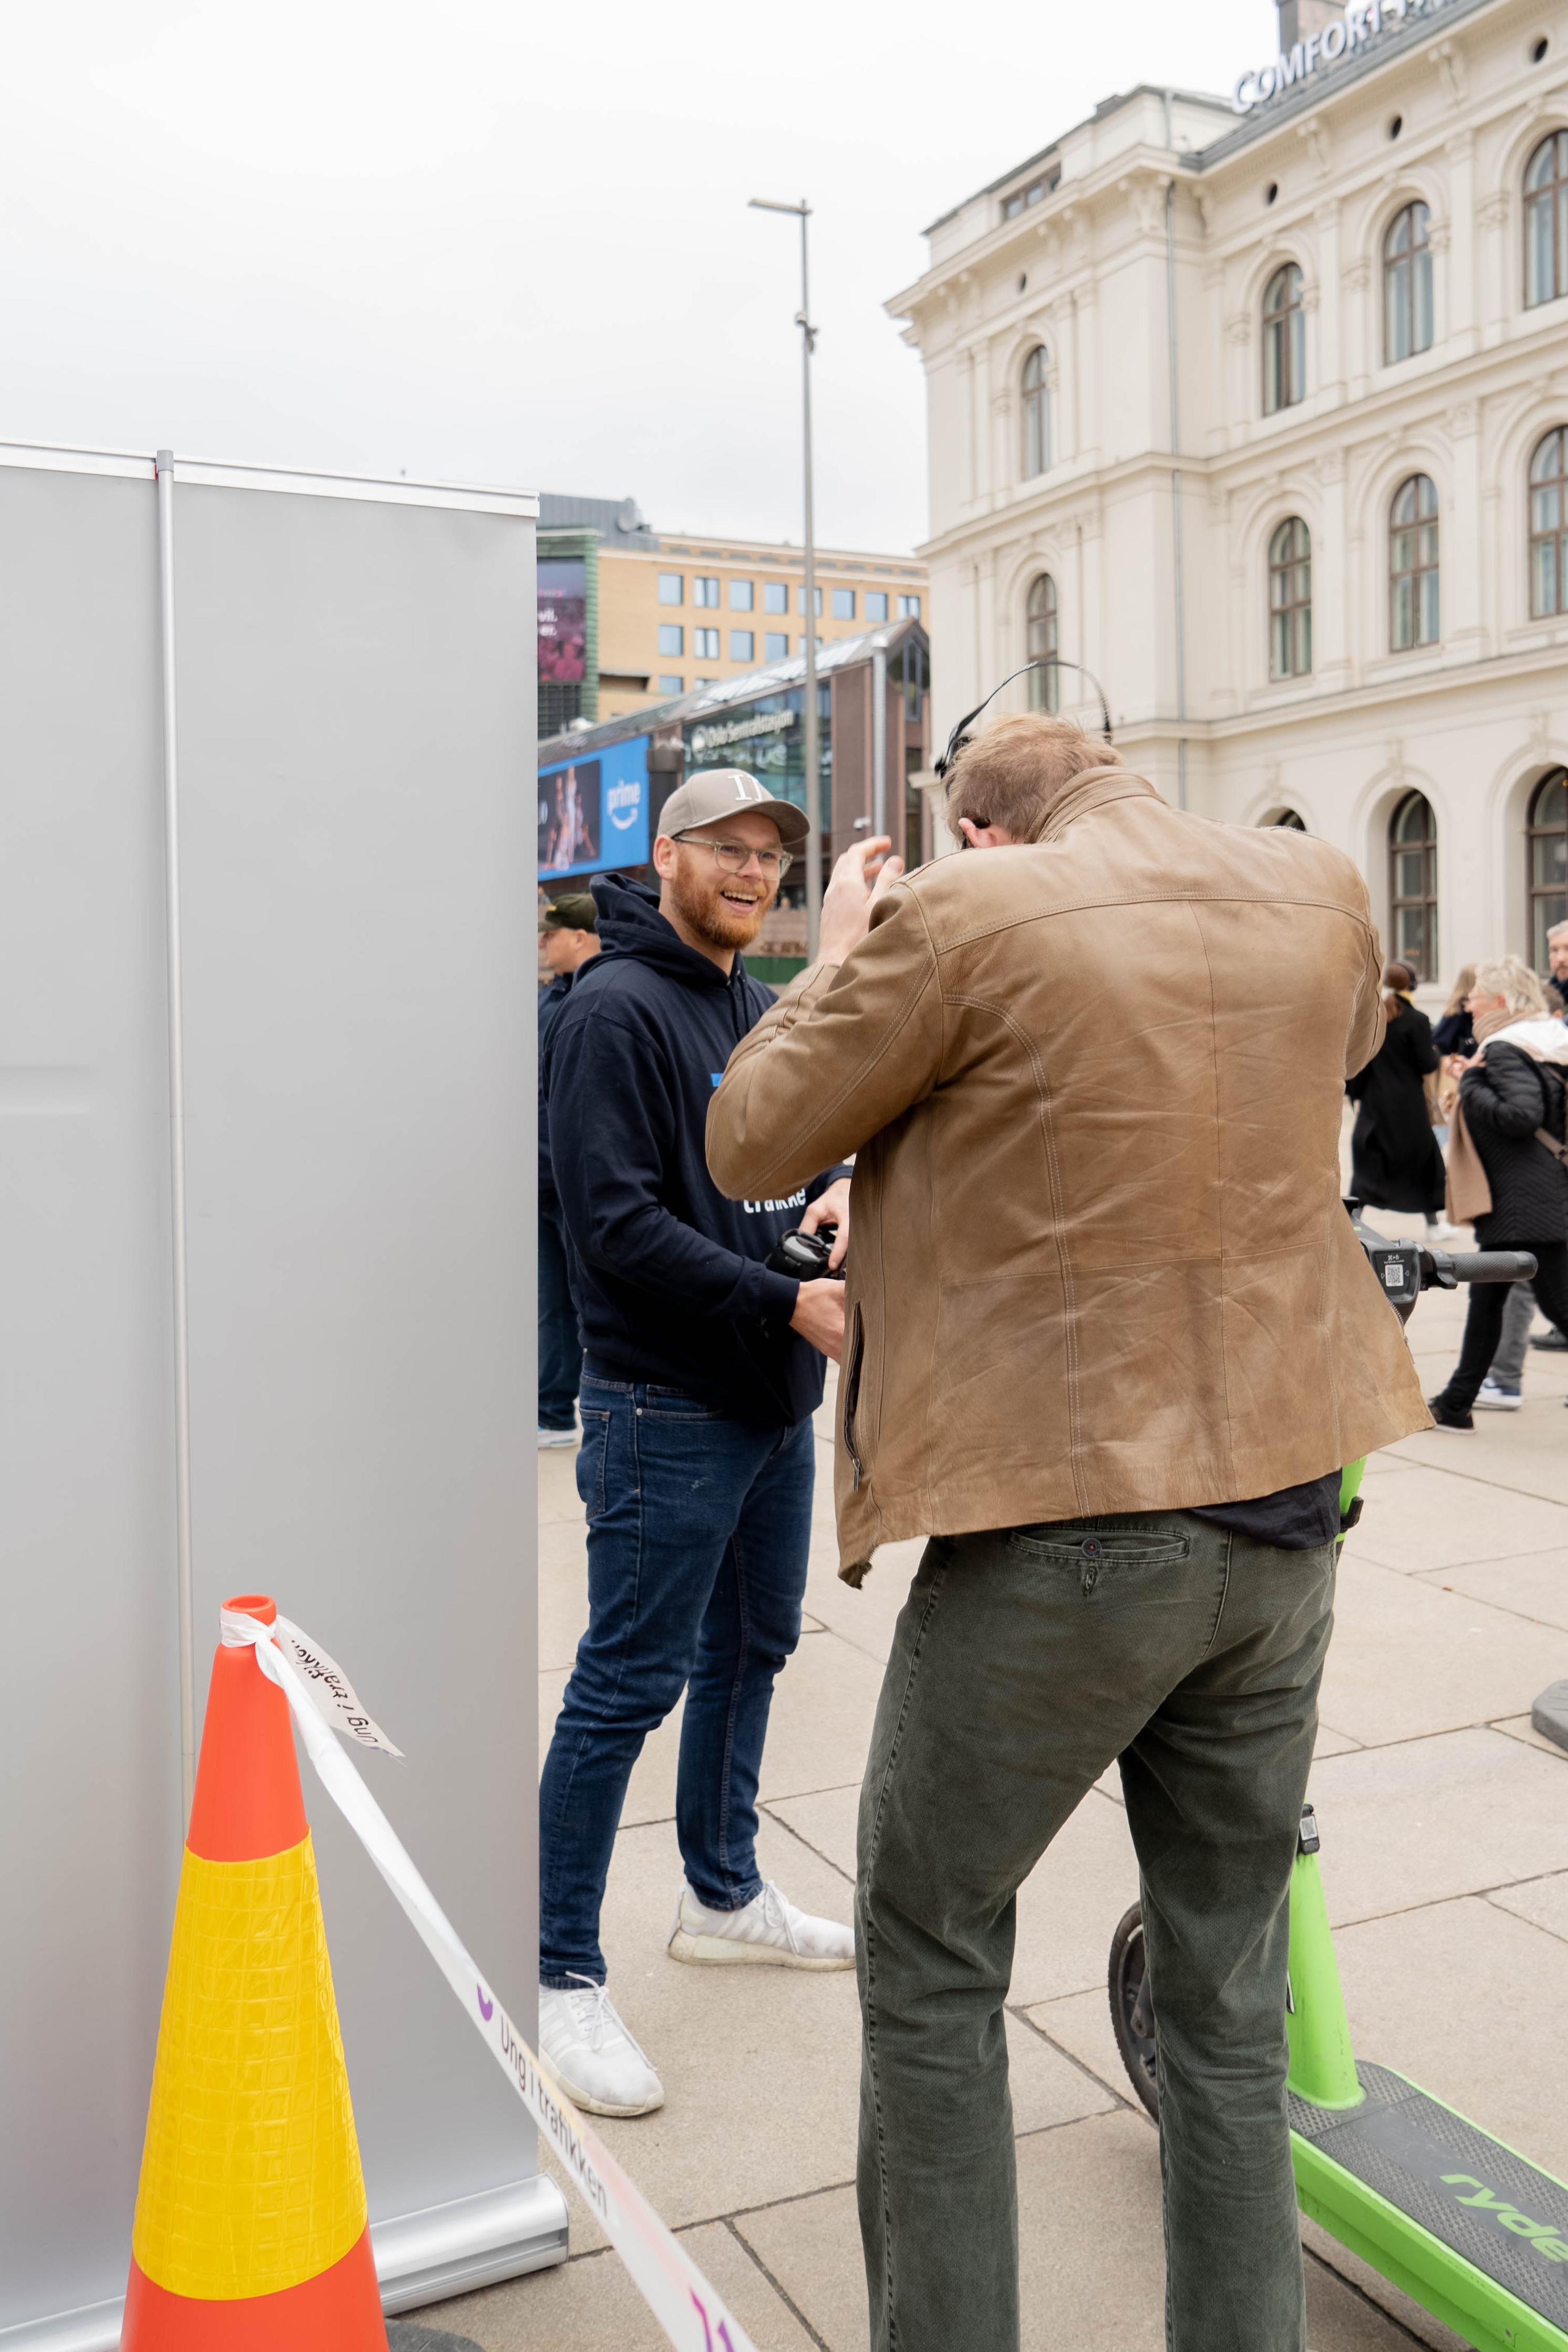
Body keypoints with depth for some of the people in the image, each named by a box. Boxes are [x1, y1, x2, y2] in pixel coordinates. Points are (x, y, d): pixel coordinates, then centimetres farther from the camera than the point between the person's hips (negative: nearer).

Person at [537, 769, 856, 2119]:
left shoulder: (765, 1011, 13)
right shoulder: (616, 1010, -13)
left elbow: (814, 1141, 20)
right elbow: (620, 1225, -21)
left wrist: (841, 1190, -5)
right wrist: (789, 1301, -24)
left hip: (777, 1400, 9)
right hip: (668, 1409, -9)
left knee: (751, 1650, 19)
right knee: (628, 1686, -3)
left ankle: (725, 1896, 37)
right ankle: (562, 1976, 11)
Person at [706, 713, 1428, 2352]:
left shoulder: (964, 913, -13)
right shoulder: (1318, 892, 3)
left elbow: (749, 1147, -4)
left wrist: (840, 959, 10)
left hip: (1063, 1528, -6)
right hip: (1282, 1521, 6)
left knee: (931, 1969, 14)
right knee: (1231, 1999, 19)